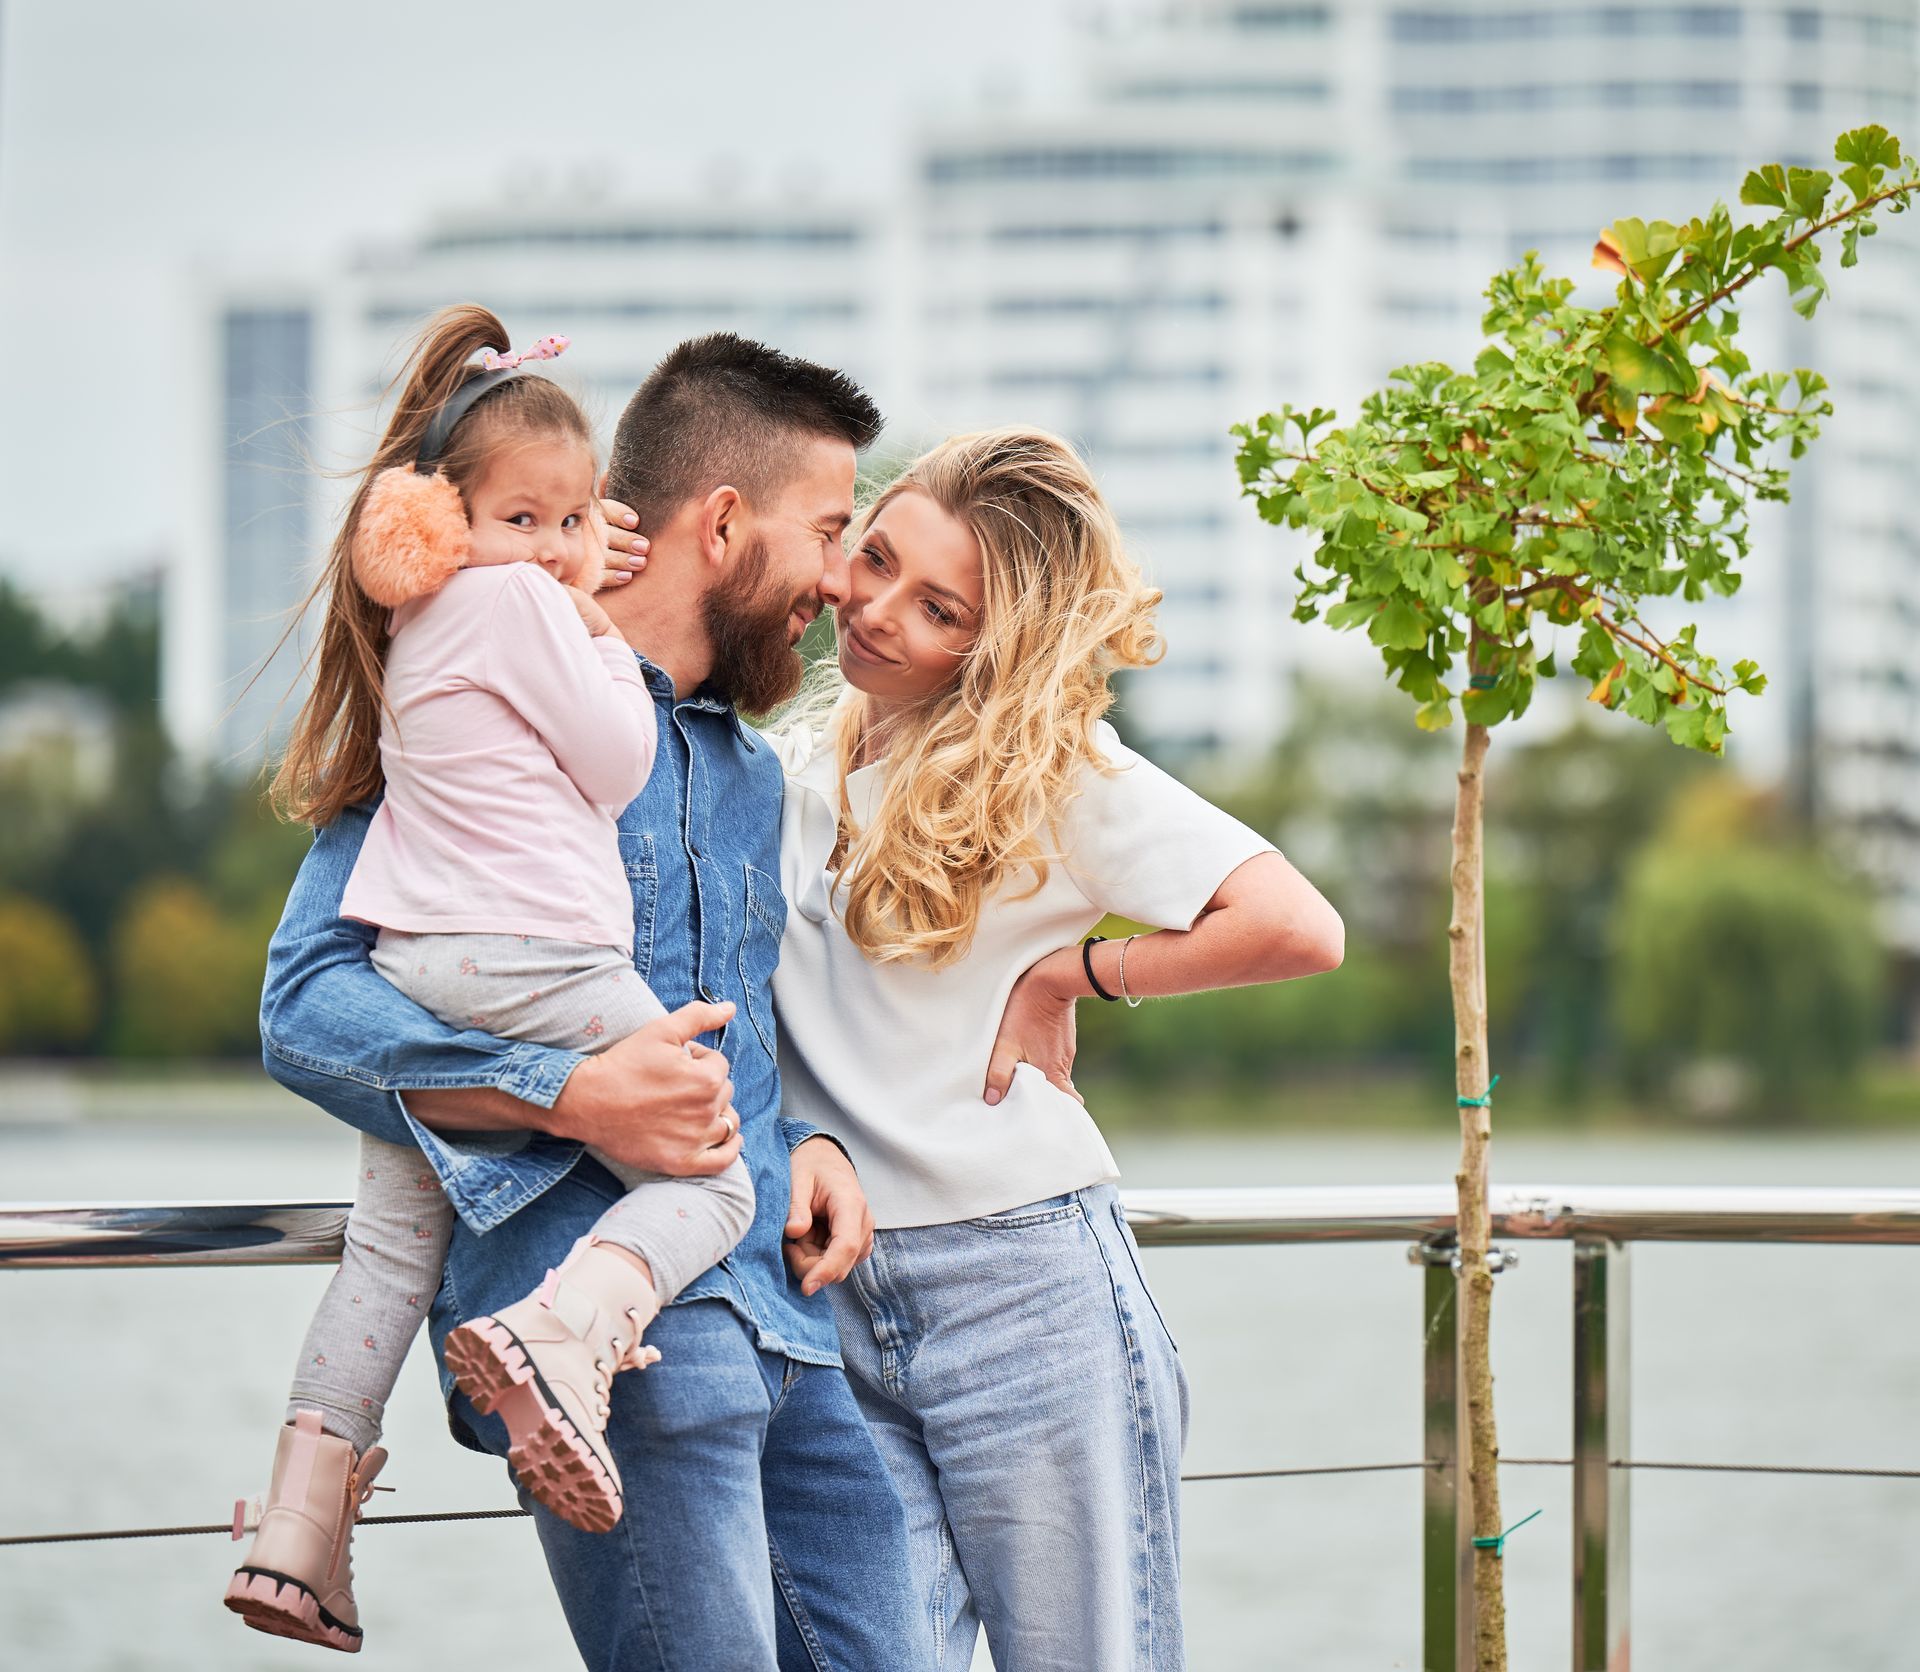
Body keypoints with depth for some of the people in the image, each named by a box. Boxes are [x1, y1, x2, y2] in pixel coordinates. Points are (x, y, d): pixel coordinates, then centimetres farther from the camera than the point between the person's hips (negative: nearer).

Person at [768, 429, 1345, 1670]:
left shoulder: (1058, 773, -5)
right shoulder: (792, 765, 11)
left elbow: (1299, 929, -14)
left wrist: (1067, 975, -9)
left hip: (1022, 1286, -4)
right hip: (829, 1304, 4)